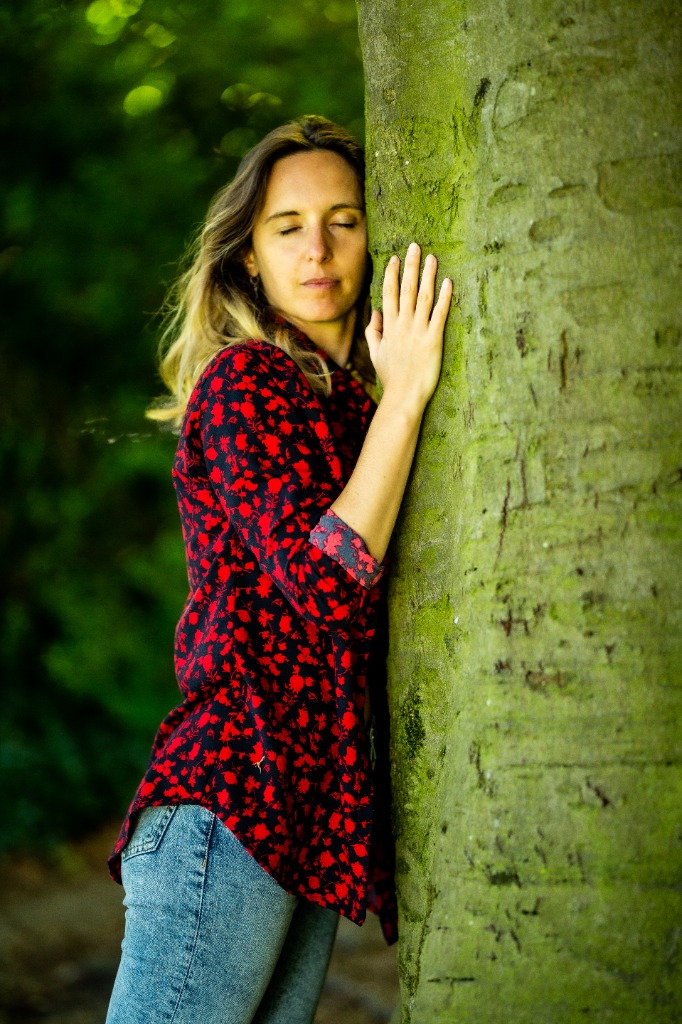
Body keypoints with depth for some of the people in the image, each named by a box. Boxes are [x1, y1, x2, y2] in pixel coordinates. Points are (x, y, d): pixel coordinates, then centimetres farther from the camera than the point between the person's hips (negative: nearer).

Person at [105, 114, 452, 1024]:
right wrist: (403, 396, -15)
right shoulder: (244, 380, -6)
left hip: (309, 826, 9)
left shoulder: (345, 401, 20)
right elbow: (326, 581, -18)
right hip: (236, 802, -8)